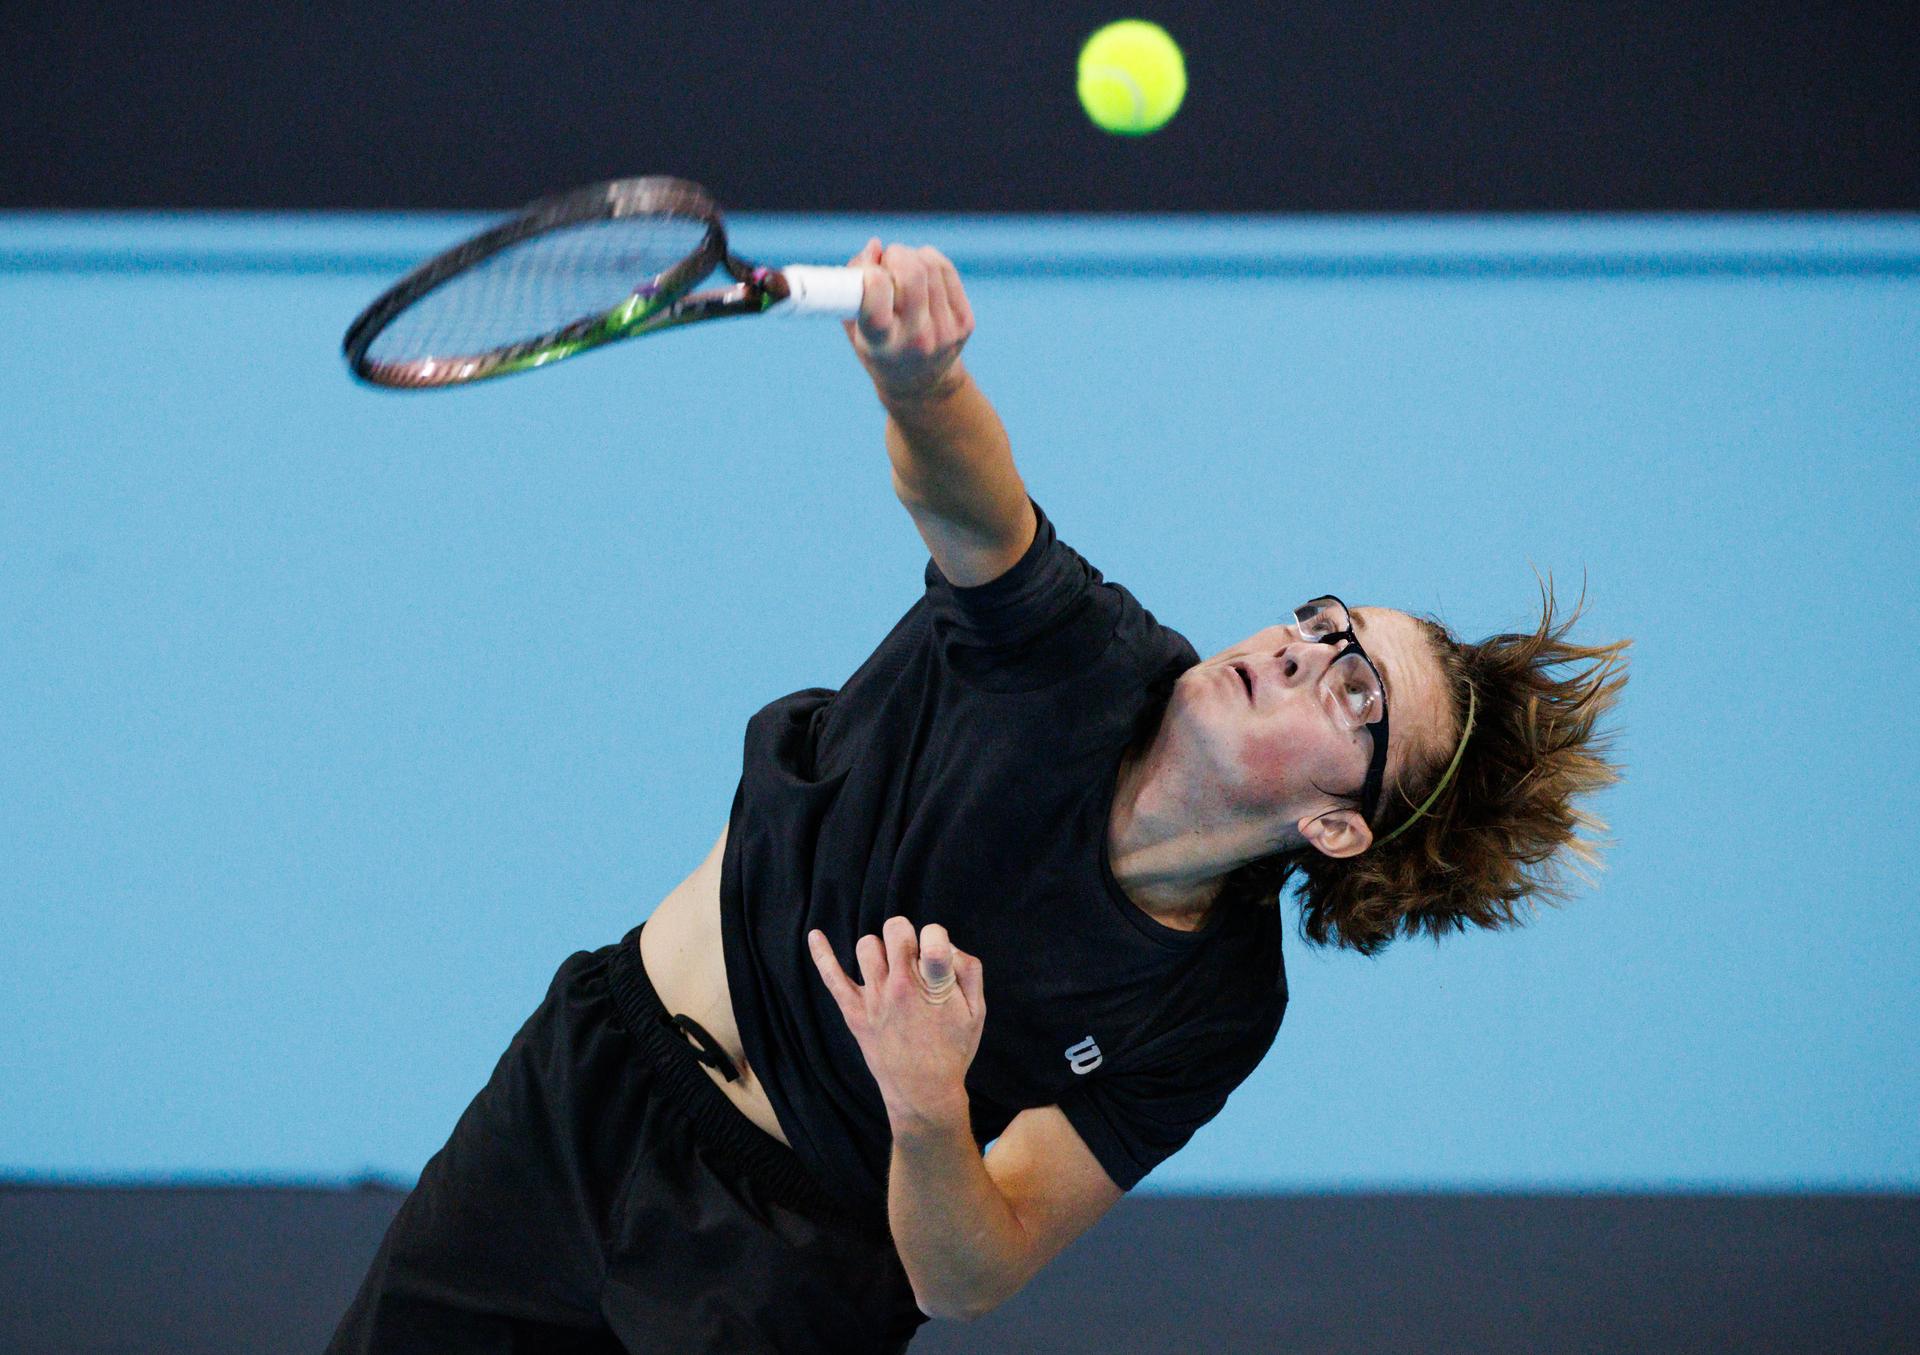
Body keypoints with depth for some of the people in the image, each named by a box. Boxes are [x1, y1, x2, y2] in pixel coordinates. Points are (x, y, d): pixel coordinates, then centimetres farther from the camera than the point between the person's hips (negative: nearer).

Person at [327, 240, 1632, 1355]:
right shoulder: (1081, 657, -17)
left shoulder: (1214, 1014, -19)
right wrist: (917, 371, -62)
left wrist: (930, 1111, -41)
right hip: (597, 1072, 2)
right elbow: (961, 491, -39)